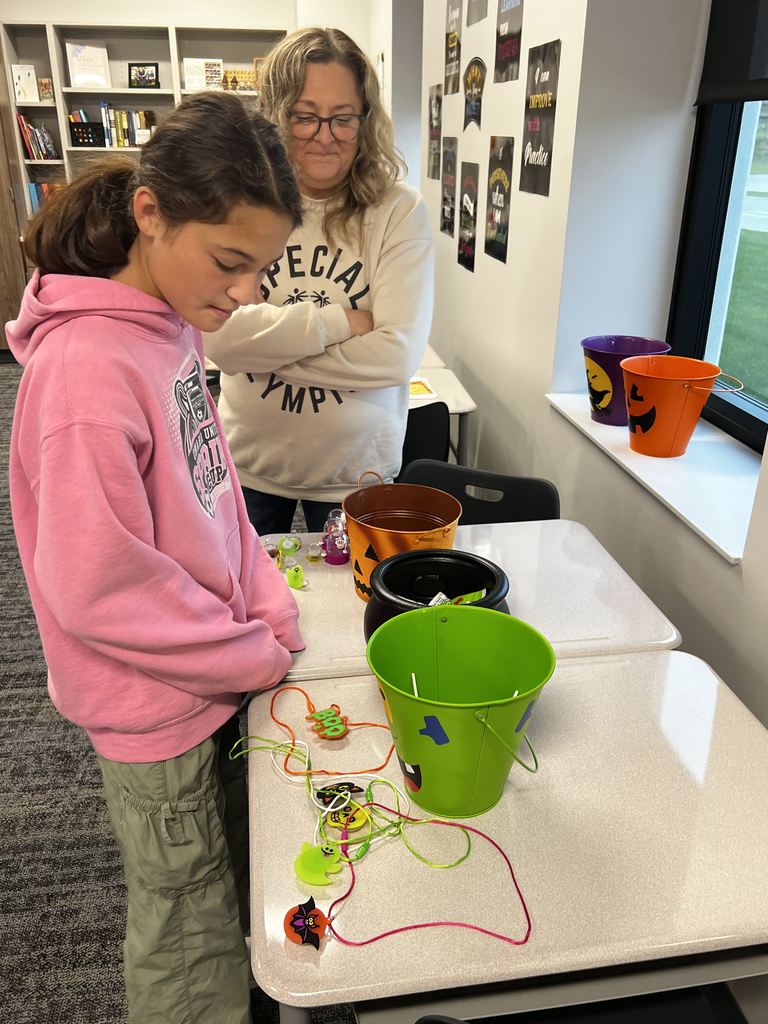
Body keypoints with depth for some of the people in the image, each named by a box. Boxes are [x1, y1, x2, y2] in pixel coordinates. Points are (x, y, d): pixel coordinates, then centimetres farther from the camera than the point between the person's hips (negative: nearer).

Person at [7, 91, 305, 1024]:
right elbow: (98, 593, -26)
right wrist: (256, 655, -15)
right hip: (157, 710, -8)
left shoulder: (170, 326, -1)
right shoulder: (86, 367, -28)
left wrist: (269, 610, -2)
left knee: (234, 887, 29)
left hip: (217, 678, 8)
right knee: (189, 943, 17)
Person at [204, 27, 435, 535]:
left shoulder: (400, 212, -13)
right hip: (250, 462, 2)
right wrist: (340, 321, -21)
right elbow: (217, 335, -18)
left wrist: (262, 347, -17)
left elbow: (398, 354, -21)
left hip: (354, 470, -1)